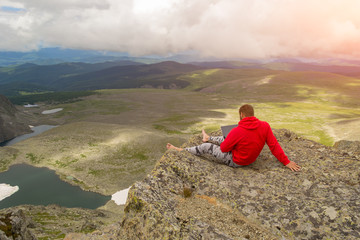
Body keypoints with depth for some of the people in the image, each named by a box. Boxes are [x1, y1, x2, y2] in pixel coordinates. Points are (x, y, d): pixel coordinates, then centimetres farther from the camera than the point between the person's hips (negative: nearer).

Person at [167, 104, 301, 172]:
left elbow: (223, 148, -19)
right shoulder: (265, 126, -16)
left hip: (235, 161, -7)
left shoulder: (237, 131, -31)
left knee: (206, 147, 9)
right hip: (251, 159, 7)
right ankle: (208, 138, 59)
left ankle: (181, 151, 27)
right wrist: (286, 162, -4)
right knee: (225, 138, 28)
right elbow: (274, 146, -13)